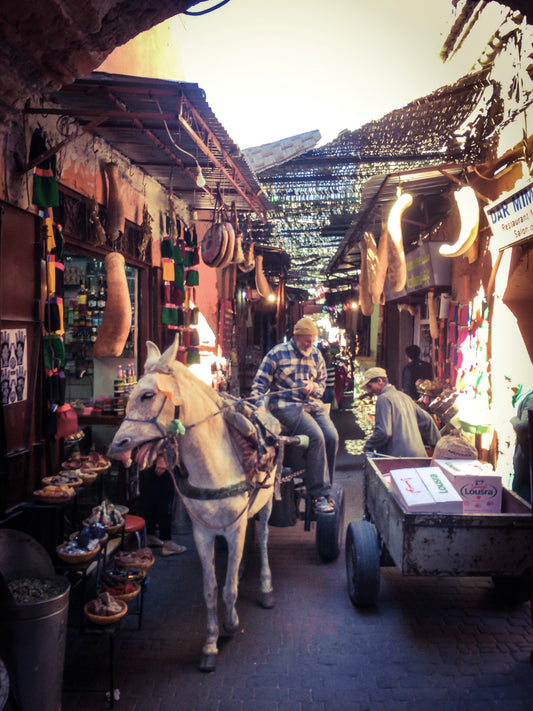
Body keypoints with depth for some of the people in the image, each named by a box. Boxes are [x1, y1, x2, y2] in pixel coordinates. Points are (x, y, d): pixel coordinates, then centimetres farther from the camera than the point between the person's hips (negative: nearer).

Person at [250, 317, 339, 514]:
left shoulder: (316, 355, 14)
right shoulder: (278, 353, 0)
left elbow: (322, 383, 22)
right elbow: (260, 383, -1)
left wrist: (313, 386, -3)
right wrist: (260, 406, -16)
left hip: (313, 404, 5)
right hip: (286, 405, -5)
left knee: (332, 436, -18)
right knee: (316, 436, -27)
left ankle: (322, 490, -2)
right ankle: (319, 494, -18)